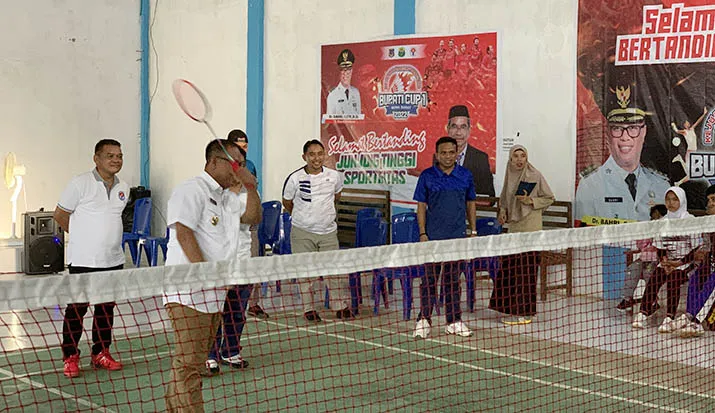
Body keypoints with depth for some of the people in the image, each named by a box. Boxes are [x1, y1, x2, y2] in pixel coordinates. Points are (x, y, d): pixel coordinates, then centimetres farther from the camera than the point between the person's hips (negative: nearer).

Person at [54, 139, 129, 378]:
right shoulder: (81, 183, -8)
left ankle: (100, 353, 23)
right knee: (76, 309, -1)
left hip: (113, 260, 6)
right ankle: (70, 357, 10)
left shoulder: (123, 188, 9)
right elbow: (60, 215, -1)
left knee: (106, 309, 11)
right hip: (83, 260, -5)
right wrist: (83, 236, 8)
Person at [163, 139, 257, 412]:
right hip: (189, 290, -9)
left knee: (195, 361, 13)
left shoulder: (225, 198, 20)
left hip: (213, 292, 9)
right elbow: (184, 233, -17)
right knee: (188, 363, -11)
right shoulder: (191, 190, -8)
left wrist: (251, 188, 14)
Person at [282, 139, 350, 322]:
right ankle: (308, 308, 13)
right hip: (302, 233, -2)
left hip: (328, 231, 2)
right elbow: (287, 203, 7)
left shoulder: (334, 176, 1)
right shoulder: (295, 178, -8)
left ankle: (342, 306, 14)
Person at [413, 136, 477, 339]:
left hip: (458, 236, 2)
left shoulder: (466, 176, 5)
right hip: (433, 236, -2)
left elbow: (470, 204, 13)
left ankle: (454, 321, 16)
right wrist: (422, 233, -5)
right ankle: (424, 320, 5)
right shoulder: (427, 176, -1)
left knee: (453, 280, 9)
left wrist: (473, 231, 8)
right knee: (429, 279, -1)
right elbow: (421, 206, 1)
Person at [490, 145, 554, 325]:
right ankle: (513, 309, 16)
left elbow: (549, 198, 0)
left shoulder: (535, 176, -6)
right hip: (513, 227, 6)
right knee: (509, 268, 6)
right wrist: (503, 212, 4)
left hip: (530, 227, -6)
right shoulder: (509, 176, 10)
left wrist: (530, 201, -14)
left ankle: (524, 312, 2)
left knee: (525, 270, -5)